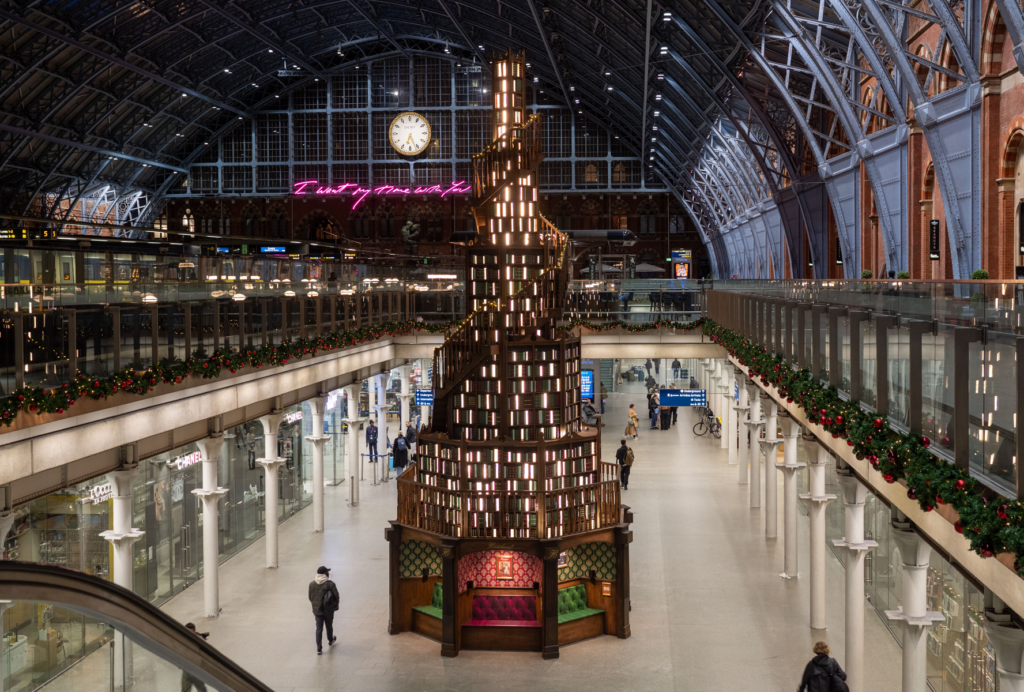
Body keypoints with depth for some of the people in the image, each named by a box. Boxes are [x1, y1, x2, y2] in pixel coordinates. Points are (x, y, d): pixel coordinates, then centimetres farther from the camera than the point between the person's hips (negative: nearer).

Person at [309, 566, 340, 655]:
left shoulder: (312, 584, -5)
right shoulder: (330, 584, -18)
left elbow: (310, 598, 5)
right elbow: (336, 597, -11)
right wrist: (336, 606, 7)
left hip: (317, 610, 2)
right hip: (328, 610, -2)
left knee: (319, 628, 6)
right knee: (329, 625, 22)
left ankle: (319, 648, 1)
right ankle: (330, 640, 46)